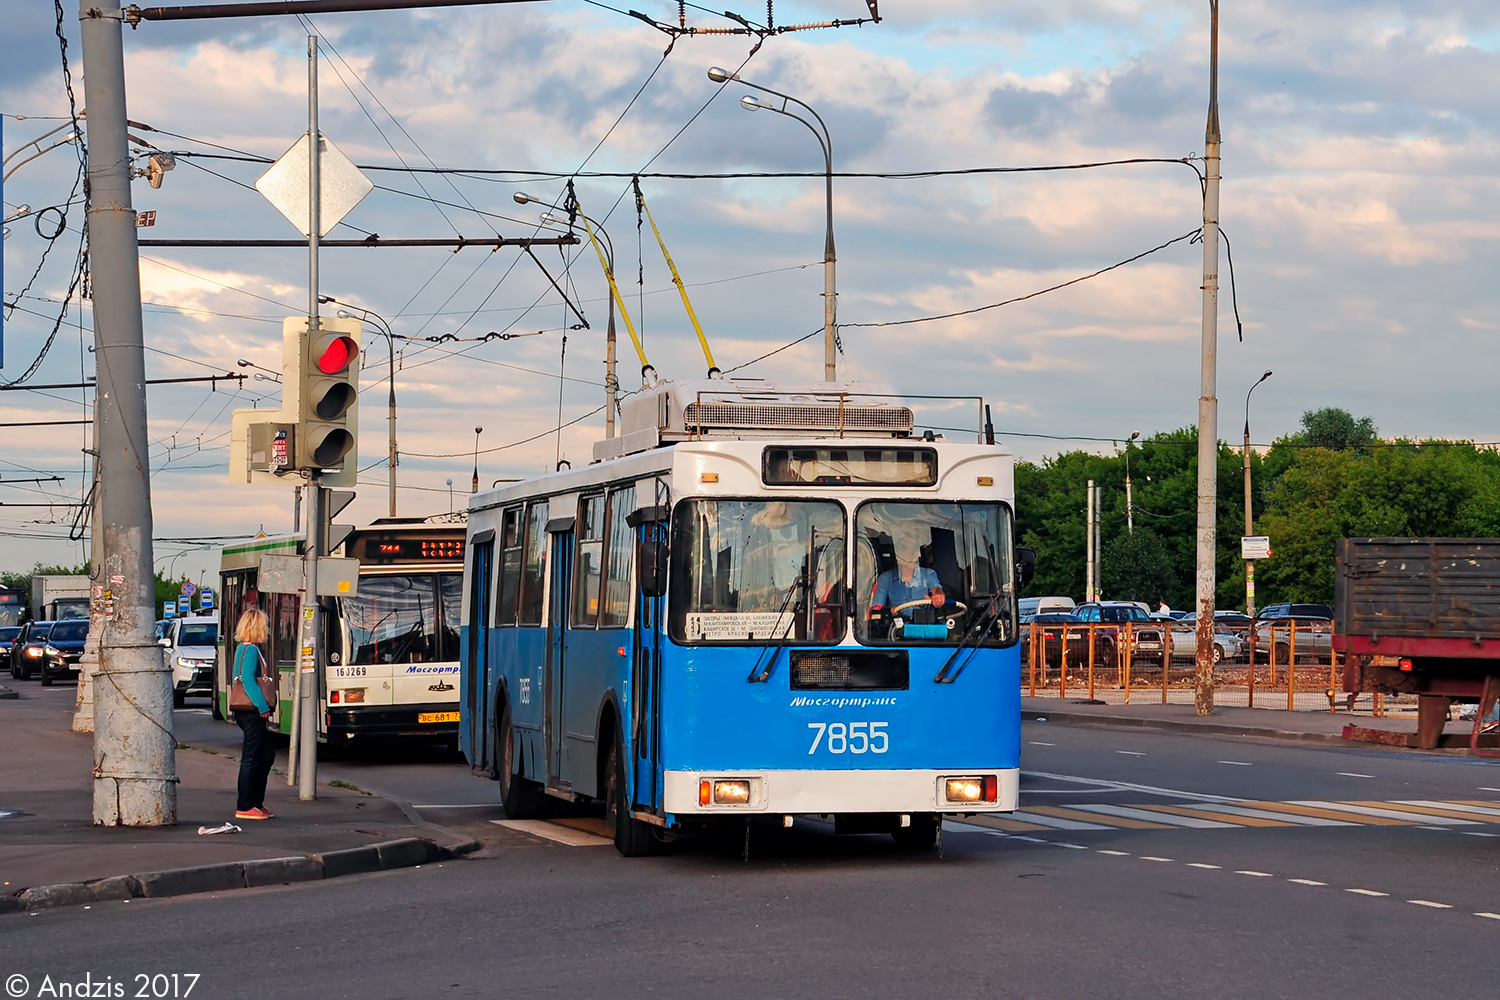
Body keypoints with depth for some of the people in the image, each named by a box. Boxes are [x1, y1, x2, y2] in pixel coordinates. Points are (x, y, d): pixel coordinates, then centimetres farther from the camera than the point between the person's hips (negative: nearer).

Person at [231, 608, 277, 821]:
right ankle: (244, 807, -1)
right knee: (251, 758, -5)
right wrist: (263, 706, -25)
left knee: (267, 753, 16)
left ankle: (256, 801, 19)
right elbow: (248, 680, -24)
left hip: (247, 711, 10)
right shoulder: (251, 650, -14)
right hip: (251, 712, -10)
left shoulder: (242, 648, 15)